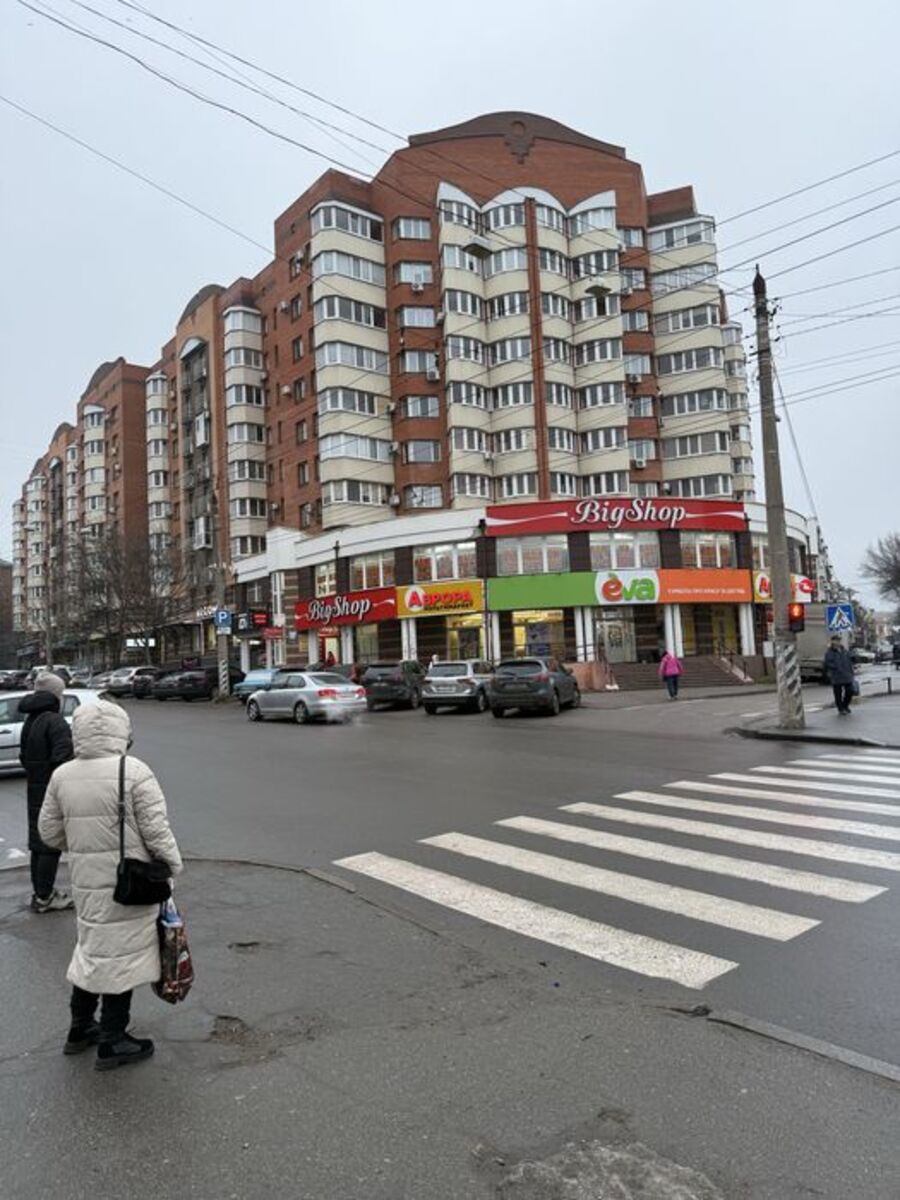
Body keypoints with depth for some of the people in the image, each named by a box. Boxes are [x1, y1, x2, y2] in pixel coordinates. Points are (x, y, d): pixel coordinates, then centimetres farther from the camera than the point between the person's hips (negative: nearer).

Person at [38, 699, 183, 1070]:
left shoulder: (62, 775, -1)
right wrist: (173, 865, -2)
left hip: (85, 880, 6)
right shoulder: (134, 771, -18)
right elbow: (156, 831, -17)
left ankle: (80, 1029, 38)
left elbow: (49, 831, 8)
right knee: (121, 955, 8)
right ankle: (112, 1044, 20)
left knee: (92, 949, 23)